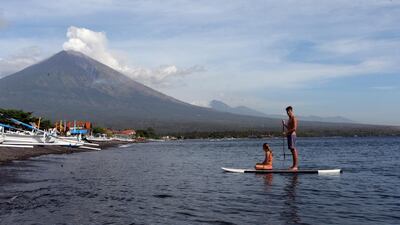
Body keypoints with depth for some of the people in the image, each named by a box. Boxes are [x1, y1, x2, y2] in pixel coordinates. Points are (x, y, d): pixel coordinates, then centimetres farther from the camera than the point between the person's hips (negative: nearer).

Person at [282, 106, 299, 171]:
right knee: (292, 150, 10)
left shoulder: (294, 118, -9)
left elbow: (294, 128, -19)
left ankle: (296, 166, -12)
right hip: (289, 135, 10)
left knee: (294, 150, -11)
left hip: (292, 135, -10)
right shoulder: (289, 119, 19)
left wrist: (286, 132, -18)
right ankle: (294, 165, 14)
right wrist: (284, 124, 16)